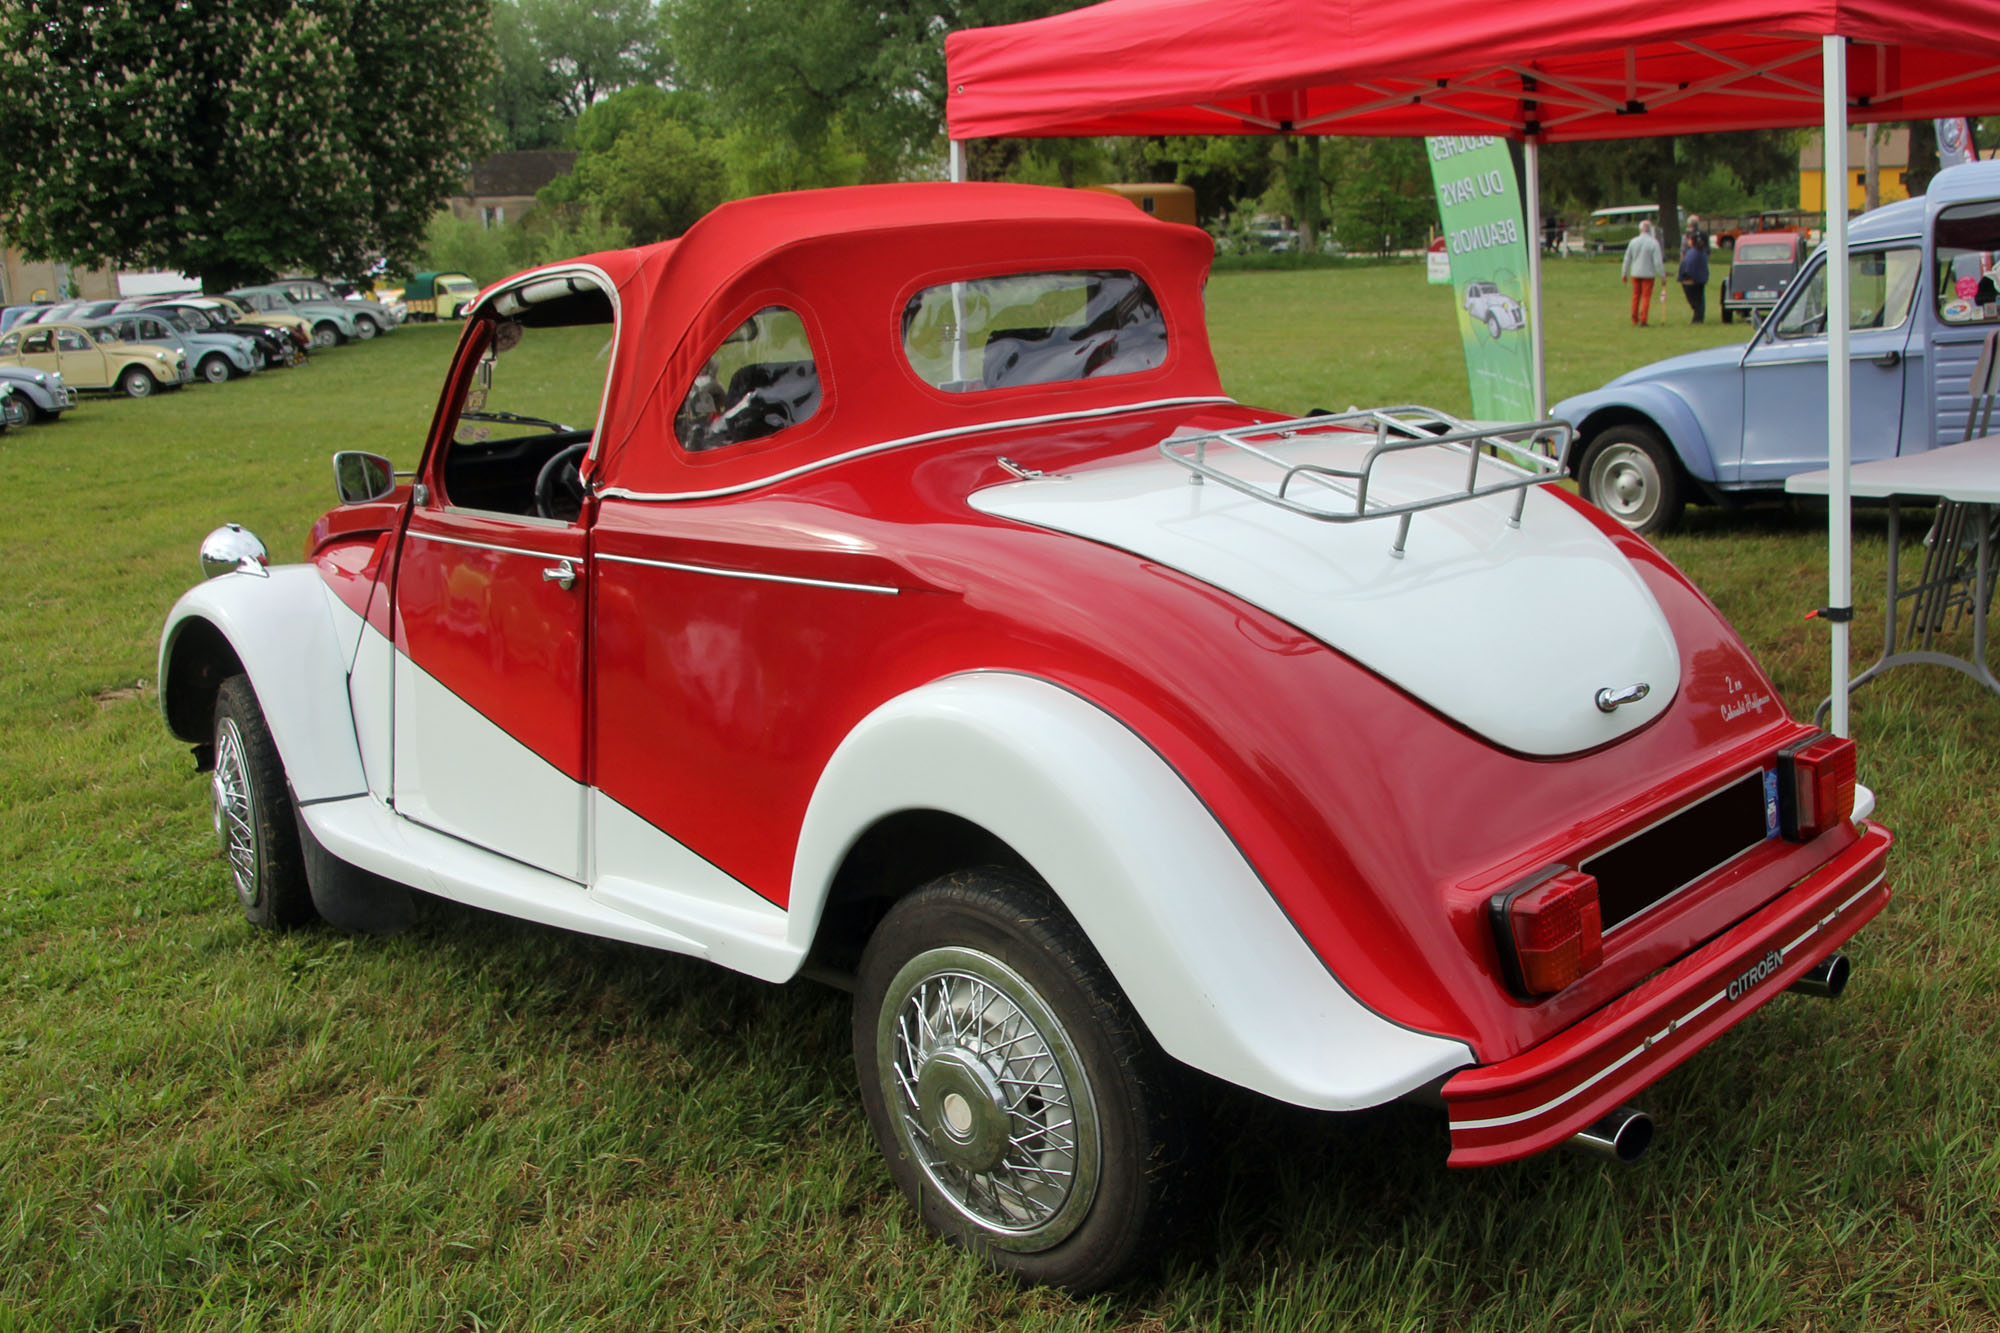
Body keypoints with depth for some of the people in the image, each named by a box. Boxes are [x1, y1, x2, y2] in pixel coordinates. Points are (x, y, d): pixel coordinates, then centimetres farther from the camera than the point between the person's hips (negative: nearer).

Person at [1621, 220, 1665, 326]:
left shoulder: (1633, 241, -2)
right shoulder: (1654, 243, -12)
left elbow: (1627, 259, 5)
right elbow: (1658, 262, -13)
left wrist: (1624, 273, 15)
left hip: (1635, 273, 3)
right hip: (1648, 274, -3)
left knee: (1636, 295, 16)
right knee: (1646, 297, 3)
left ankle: (1634, 319, 21)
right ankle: (1643, 320, -1)